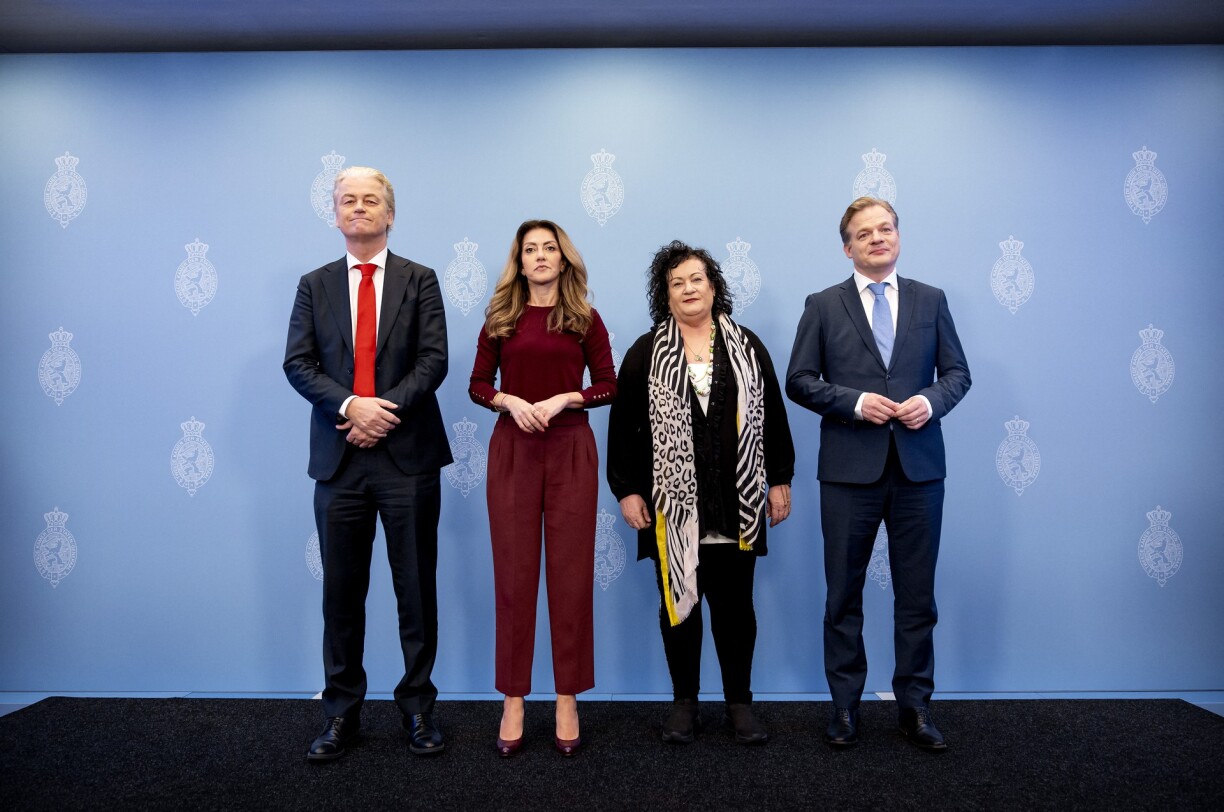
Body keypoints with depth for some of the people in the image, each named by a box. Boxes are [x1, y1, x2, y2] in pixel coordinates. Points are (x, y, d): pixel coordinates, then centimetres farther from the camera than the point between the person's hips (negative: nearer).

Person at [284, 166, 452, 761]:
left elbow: (433, 360, -3)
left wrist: (386, 410, -16)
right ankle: (342, 714, 20)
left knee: (417, 590, 5)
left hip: (407, 454, -1)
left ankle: (418, 708, 19)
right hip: (339, 458, 2)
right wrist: (350, 405, -15)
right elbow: (298, 363, 1)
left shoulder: (419, 281, 7)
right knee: (341, 592, 8)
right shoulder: (314, 285, 12)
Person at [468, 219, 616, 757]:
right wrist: (510, 401, -13)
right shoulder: (500, 317, 7)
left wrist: (563, 398, -13)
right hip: (512, 450, 1)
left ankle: (568, 700, 14)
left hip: (571, 450, 0)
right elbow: (478, 385, 7)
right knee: (513, 573, 3)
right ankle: (513, 700, 14)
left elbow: (609, 386, 3)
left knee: (571, 573, 3)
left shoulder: (585, 319, 5)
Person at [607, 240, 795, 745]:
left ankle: (740, 702, 22)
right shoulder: (646, 354, 3)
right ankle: (684, 702, 22)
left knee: (735, 605, 8)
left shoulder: (747, 348, 8)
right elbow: (622, 426, 2)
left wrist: (780, 480, 5)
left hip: (736, 507, 1)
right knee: (678, 601, 8)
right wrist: (627, 490, -3)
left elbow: (773, 417, 9)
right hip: (671, 506, -1)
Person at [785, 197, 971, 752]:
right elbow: (799, 381, 0)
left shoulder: (931, 301, 10)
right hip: (850, 467, -1)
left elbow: (957, 372, 10)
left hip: (918, 466, 2)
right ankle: (845, 704, 21)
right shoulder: (823, 306, 4)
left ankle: (915, 706, 21)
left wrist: (931, 401, -11)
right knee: (844, 593, 7)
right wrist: (855, 402, -14)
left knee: (917, 593, 8)